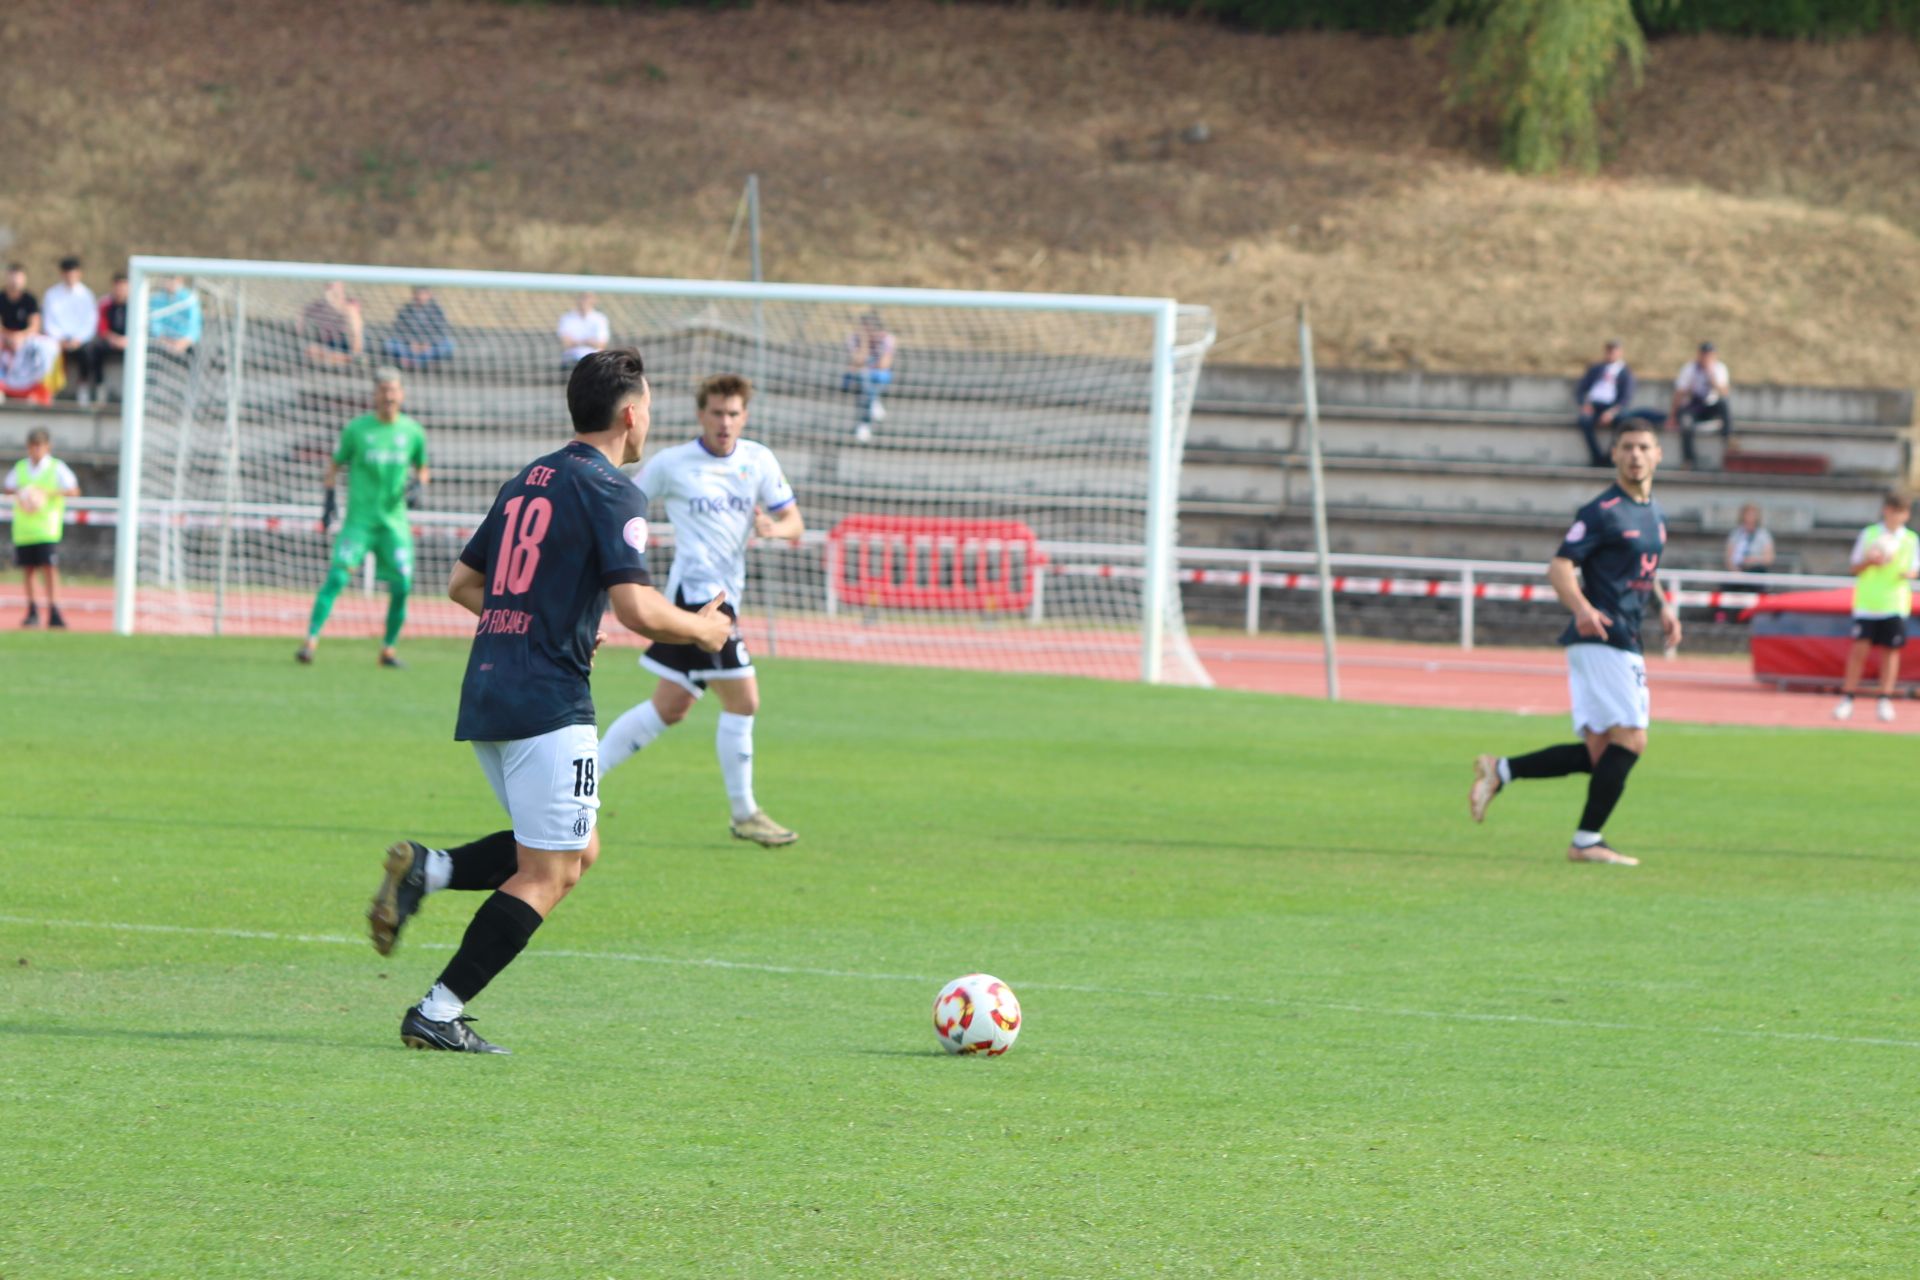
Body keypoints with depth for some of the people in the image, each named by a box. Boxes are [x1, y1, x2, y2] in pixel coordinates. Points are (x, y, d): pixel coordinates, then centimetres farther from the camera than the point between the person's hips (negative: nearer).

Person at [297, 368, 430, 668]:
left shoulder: (413, 432, 5)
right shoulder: (357, 429, -1)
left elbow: (422, 468, 19)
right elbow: (336, 462, 10)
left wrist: (418, 485, -2)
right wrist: (329, 497, 0)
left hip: (395, 521, 3)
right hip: (359, 518, -3)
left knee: (402, 586, -3)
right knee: (337, 575, -15)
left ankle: (388, 649, 13)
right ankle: (311, 640, -16)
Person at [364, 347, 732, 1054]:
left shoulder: (526, 482, 17)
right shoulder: (611, 493, -9)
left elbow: (462, 584, 23)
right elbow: (637, 608, -18)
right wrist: (701, 629, 0)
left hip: (485, 697, 8)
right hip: (548, 704, -8)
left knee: (576, 849, 18)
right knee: (549, 875, -2)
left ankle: (427, 869, 1)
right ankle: (437, 1013, -8)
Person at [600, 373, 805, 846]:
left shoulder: (758, 461, 8)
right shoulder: (670, 464, -4)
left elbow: (794, 523, 6)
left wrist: (775, 527, -16)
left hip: (724, 595, 7)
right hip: (697, 589, -7)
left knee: (670, 708, 11)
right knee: (742, 700, -10)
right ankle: (744, 814, -1)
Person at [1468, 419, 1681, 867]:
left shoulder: (1655, 515, 18)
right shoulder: (1602, 512, -8)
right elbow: (1560, 567, -14)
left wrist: (1663, 607, 14)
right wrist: (1582, 608, -31)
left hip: (1626, 644, 9)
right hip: (1600, 641, -9)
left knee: (1599, 755, 5)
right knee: (1630, 740, -14)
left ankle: (1501, 770, 13)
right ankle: (1587, 841, -8)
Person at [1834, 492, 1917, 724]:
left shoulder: (1911, 540, 5)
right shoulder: (1868, 535, 4)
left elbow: (1913, 570, 7)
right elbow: (1855, 568, 6)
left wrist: (1907, 573, -17)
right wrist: (1869, 560, -15)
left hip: (1895, 604, 1)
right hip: (1867, 602, 0)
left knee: (1890, 650, 0)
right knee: (1859, 648, -4)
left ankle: (1885, 702, 7)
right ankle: (1847, 699, 4)